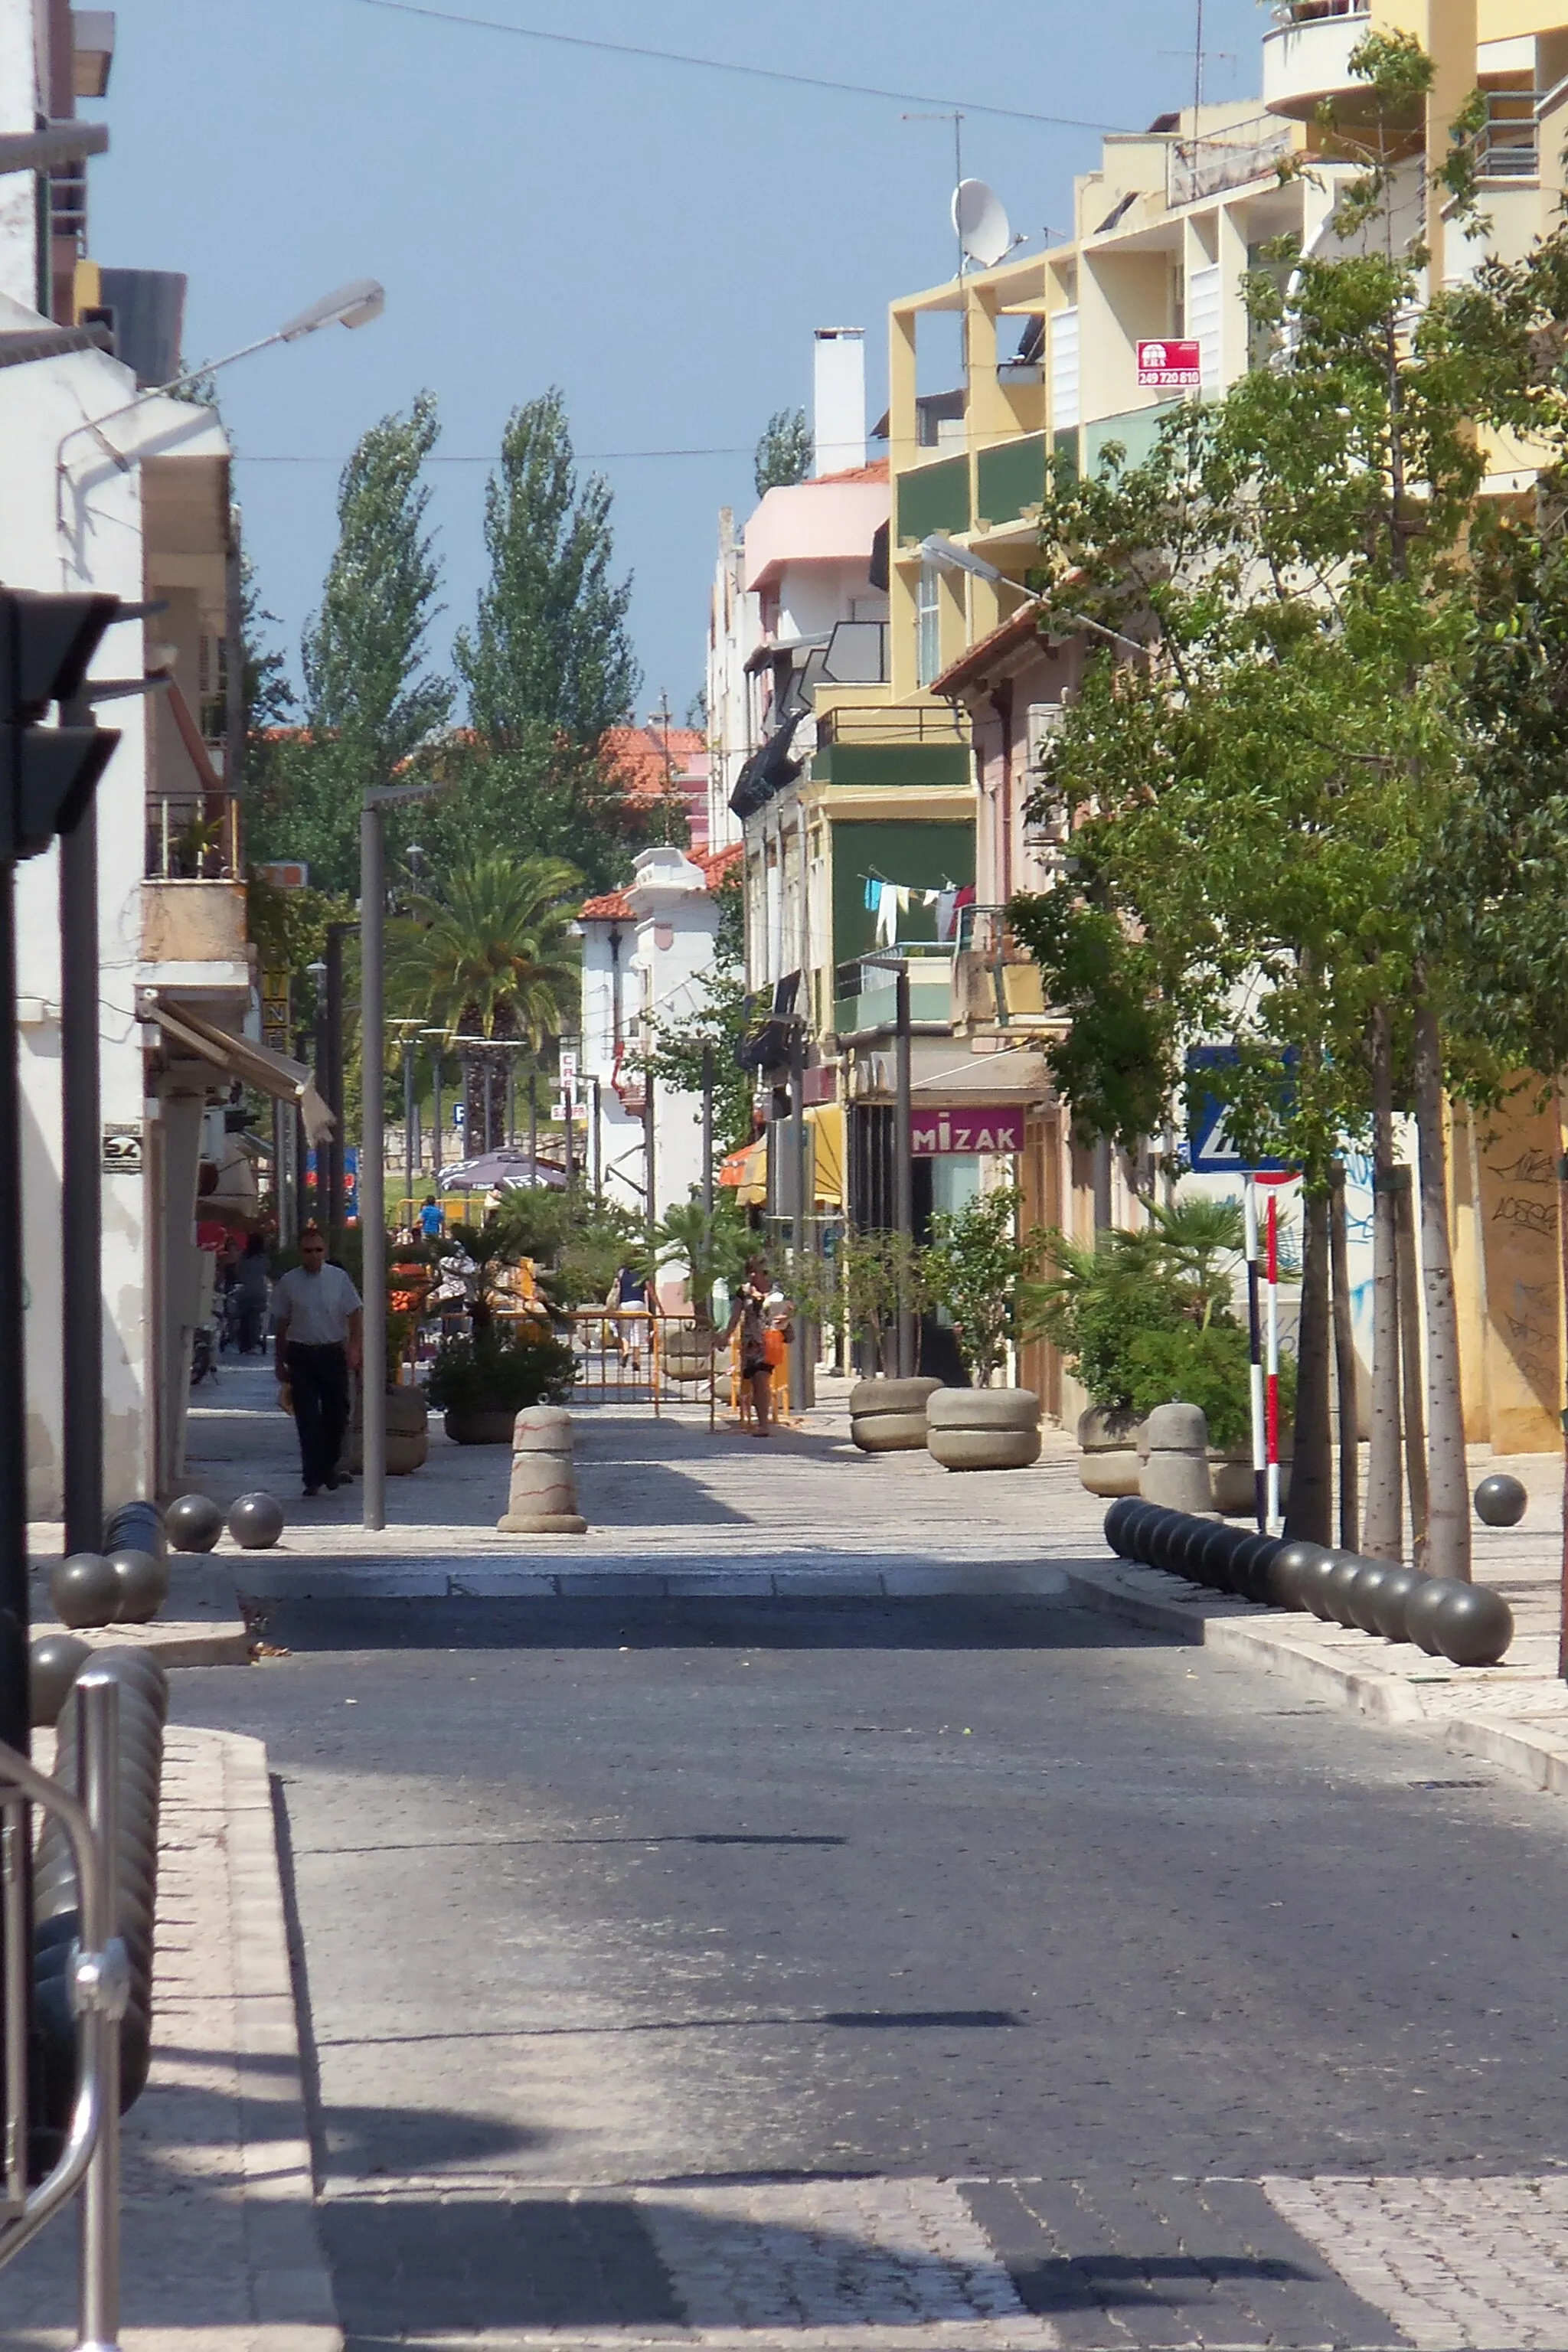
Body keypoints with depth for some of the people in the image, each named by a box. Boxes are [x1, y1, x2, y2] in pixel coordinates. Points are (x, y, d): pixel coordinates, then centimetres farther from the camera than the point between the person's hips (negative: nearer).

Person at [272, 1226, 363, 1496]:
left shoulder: (338, 1278, 2)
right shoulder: (289, 1282, 1)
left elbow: (355, 1315, 4)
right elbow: (282, 1324, 8)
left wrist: (356, 1347, -11)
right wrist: (281, 1362, 9)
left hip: (333, 1353, 1)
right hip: (301, 1356, -1)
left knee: (337, 1413, 7)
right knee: (307, 1418, -3)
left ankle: (328, 1468, 28)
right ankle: (313, 1477, 0)